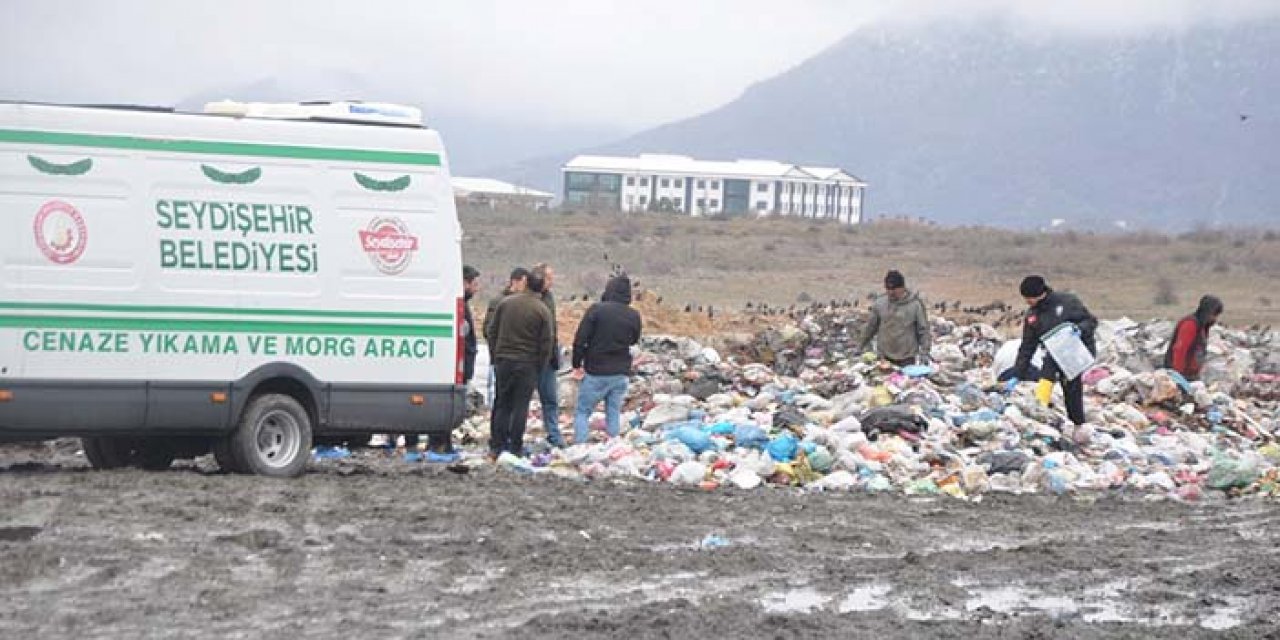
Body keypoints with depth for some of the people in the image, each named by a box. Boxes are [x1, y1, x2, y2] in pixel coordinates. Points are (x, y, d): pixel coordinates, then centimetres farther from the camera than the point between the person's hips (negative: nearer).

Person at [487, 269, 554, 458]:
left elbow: (493, 333, 7)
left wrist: (496, 354, 16)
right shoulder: (542, 311, -8)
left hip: (504, 360, 3)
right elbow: (546, 343, -6)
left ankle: (497, 446, 10)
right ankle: (515, 447, 3)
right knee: (520, 406, 3)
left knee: (502, 404, 11)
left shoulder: (505, 303, 2)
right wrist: (541, 365, 6)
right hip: (527, 364, -3)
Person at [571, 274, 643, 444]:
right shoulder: (634, 316, 0)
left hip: (596, 372, -3)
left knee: (582, 412, 6)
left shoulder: (597, 310, -11)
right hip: (621, 373, 4)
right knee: (614, 414, 11)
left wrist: (577, 365, -3)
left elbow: (580, 339, -12)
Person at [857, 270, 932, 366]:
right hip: (884, 357, 2)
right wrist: (861, 346, 15)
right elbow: (871, 326, 12)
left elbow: (923, 330, -2)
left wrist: (924, 353, -8)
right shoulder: (879, 303, 1)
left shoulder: (915, 304, -5)